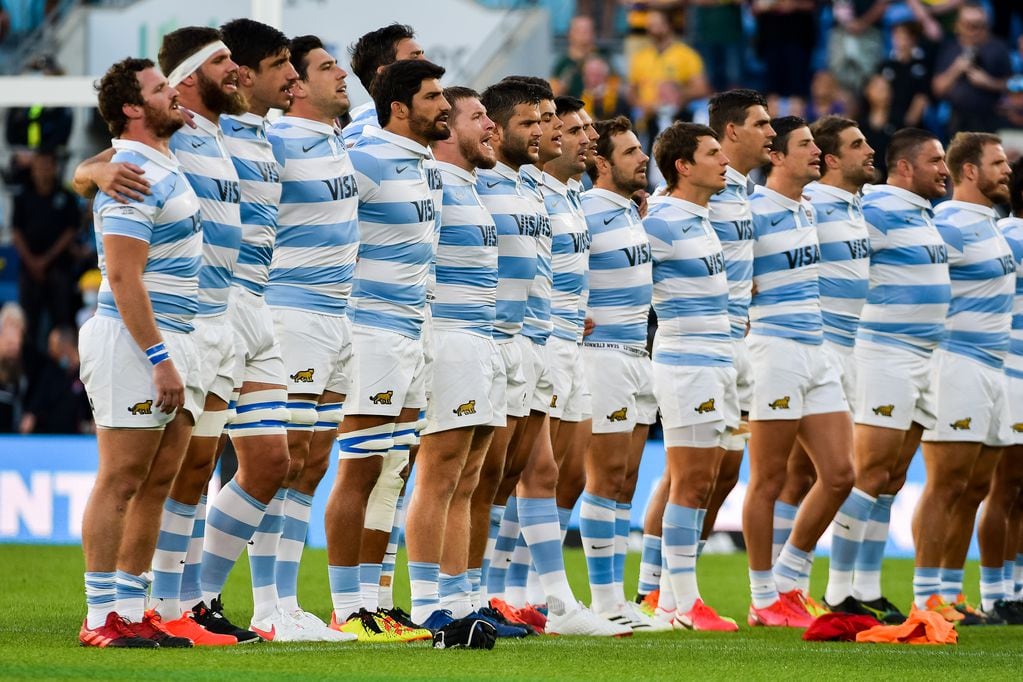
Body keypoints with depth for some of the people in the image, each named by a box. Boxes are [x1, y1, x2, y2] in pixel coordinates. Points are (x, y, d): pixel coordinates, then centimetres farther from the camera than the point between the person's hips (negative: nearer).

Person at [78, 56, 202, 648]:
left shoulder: (167, 165, 14)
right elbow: (124, 277, -21)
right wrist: (159, 358, -24)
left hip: (175, 341, 9)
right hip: (137, 340, -9)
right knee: (121, 482, -6)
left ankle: (131, 609, 12)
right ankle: (102, 618, -3)